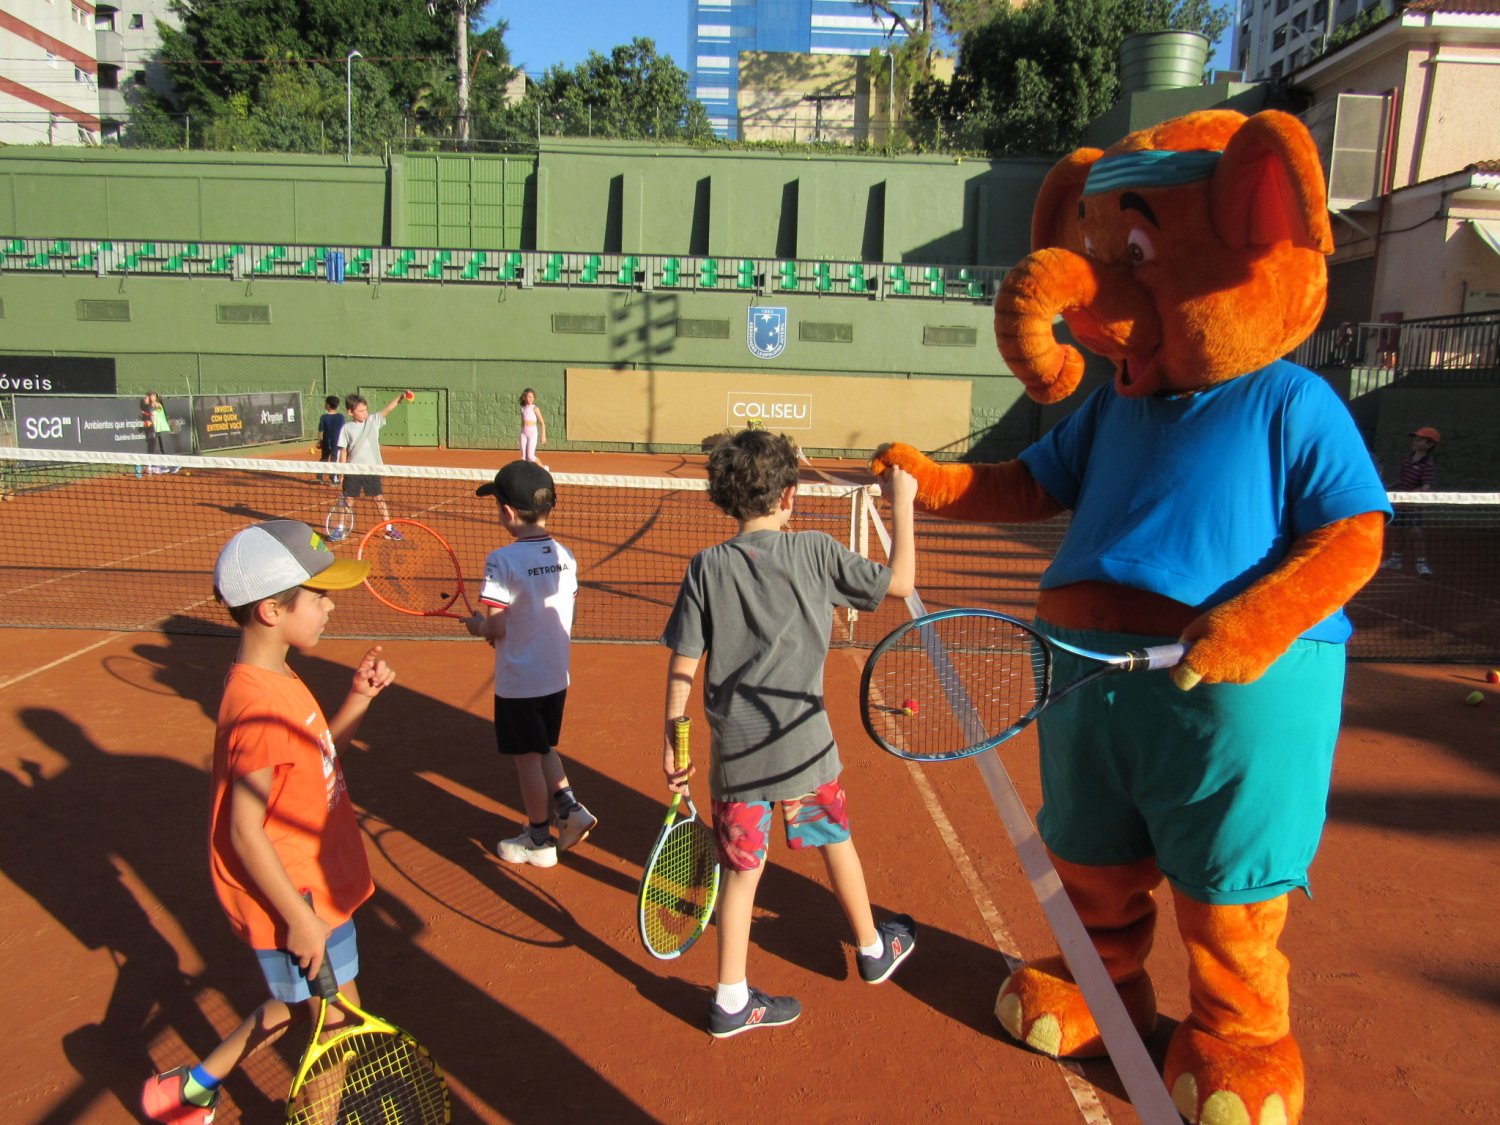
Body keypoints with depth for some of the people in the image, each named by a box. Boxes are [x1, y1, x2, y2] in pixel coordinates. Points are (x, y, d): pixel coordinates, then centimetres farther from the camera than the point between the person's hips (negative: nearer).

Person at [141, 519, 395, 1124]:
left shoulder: (274, 681, 1)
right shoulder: (263, 709, -29)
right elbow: (245, 832, -26)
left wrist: (357, 699, 0)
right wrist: (300, 920, -21)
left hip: (313, 888, 9)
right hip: (295, 904, -9)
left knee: (298, 1005, 27)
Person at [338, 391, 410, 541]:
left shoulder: (373, 421, -1)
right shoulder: (346, 428, -2)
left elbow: (387, 409, -15)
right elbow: (343, 451, 2)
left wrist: (401, 397, -29)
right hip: (353, 471, 0)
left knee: (379, 499, 4)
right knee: (348, 500, 8)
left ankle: (389, 529, 8)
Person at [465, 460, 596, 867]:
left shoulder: (502, 561, -20)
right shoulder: (565, 556, -1)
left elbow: (496, 627, -20)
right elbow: (565, 617, 4)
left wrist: (477, 625, 2)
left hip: (518, 682, -6)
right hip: (556, 676, 6)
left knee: (527, 759, 9)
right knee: (544, 749, 26)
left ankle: (539, 840, 23)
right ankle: (568, 807, 16)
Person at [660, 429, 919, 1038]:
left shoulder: (707, 567, -5)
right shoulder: (815, 552, -8)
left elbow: (683, 665, -5)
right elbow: (900, 580, 2)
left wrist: (672, 742, 4)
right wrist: (901, 505, 11)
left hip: (733, 751, 1)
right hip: (803, 744, -1)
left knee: (740, 867, 13)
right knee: (836, 842, 22)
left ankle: (732, 999, 21)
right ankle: (874, 949, 42)